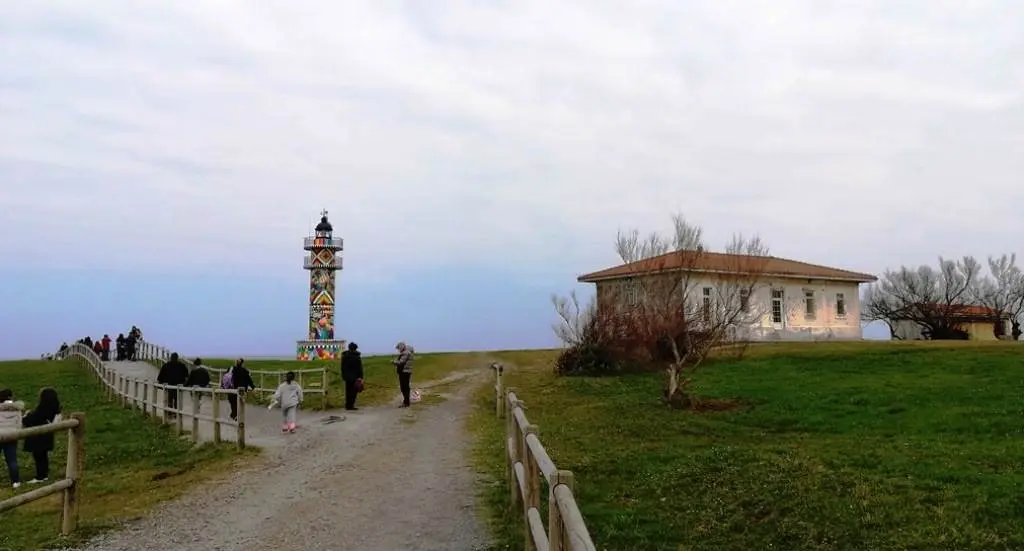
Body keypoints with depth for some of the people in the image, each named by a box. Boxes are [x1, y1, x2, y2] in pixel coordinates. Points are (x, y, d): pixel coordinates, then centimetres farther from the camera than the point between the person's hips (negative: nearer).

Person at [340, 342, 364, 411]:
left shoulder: (344, 355, 6)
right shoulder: (357, 356, -9)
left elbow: (342, 367, 11)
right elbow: (359, 367, -9)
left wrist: (343, 376, 17)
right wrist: (360, 377, -6)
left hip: (347, 376, 5)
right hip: (354, 376, -5)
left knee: (348, 391, 13)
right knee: (354, 391, -1)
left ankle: (347, 405, 17)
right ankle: (350, 405, -5)